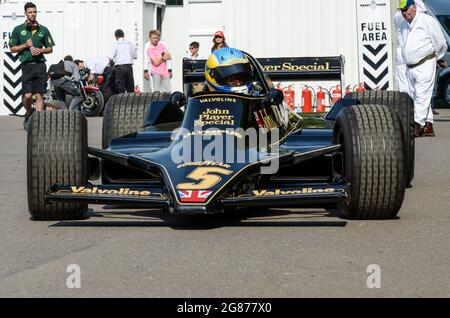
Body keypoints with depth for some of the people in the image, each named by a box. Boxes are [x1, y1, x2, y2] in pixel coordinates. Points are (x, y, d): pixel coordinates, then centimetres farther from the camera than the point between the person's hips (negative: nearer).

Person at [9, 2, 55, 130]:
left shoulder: (43, 30, 11)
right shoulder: (18, 29, 7)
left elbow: (50, 48, 15)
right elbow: (12, 48, 9)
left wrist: (41, 50, -4)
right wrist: (26, 45, -6)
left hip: (40, 65, 1)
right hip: (26, 65, -1)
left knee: (39, 95, -2)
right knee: (27, 95, -8)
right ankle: (28, 114, 21)